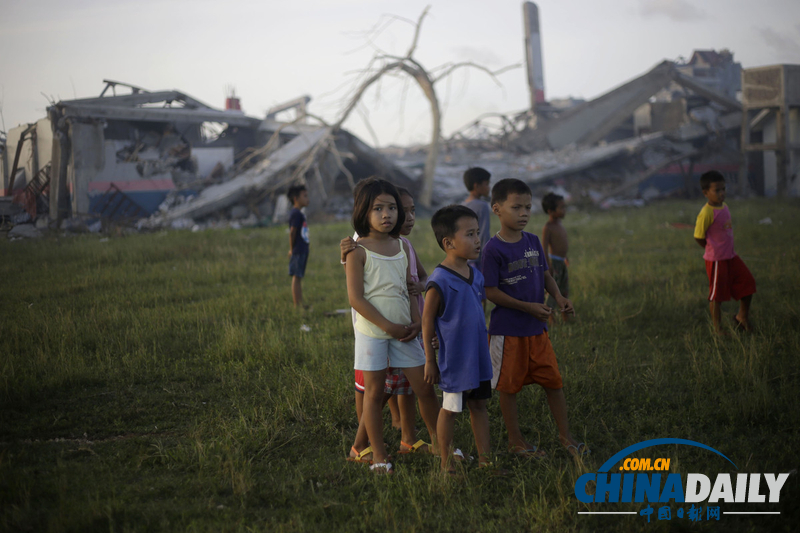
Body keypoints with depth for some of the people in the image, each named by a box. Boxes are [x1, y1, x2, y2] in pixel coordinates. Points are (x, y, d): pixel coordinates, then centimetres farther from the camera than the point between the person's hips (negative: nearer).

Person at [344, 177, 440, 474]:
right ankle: (378, 455, 10)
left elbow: (409, 290, 14)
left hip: (403, 331, 5)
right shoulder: (358, 251, -8)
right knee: (374, 392, 1)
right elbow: (356, 298, -13)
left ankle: (439, 443, 21)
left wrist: (416, 322, -3)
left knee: (425, 387, 6)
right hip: (372, 332, -5)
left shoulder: (402, 247, 9)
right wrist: (389, 326, -16)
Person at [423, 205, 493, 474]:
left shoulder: (475, 275, 5)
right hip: (454, 359, -7)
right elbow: (427, 322, -12)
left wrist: (482, 353, 18)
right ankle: (446, 464, 16)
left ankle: (485, 458, 22)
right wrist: (430, 360, -10)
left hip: (478, 358, 7)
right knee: (450, 410, 4)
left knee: (479, 405, 13)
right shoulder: (440, 281, -18)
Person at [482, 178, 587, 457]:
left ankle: (565, 436, 18)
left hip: (537, 328, 6)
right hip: (507, 329, -6)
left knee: (553, 381, 8)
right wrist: (527, 307, -19)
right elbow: (490, 291, -16)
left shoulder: (533, 241, 5)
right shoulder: (494, 249, -14)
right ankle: (515, 440, 19)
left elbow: (545, 273, 15)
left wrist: (559, 297, -4)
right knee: (509, 386, 6)